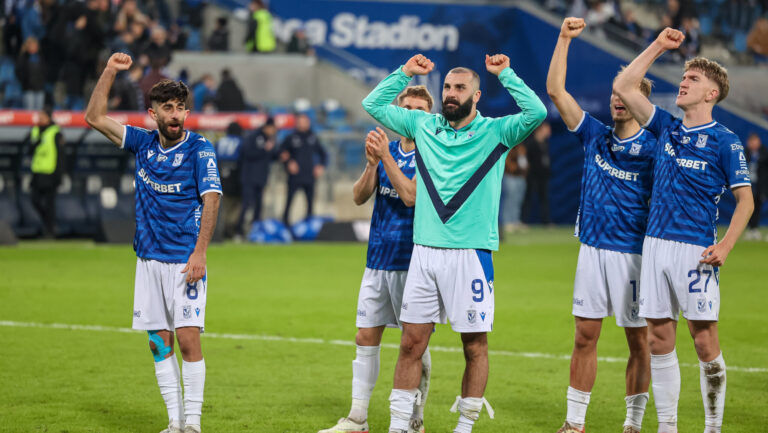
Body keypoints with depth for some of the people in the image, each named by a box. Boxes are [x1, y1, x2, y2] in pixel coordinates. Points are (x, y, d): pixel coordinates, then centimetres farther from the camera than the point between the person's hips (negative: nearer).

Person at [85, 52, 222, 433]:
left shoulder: (198, 149, -6)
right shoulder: (143, 143, 8)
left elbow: (211, 200, -12)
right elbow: (95, 118, 11)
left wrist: (199, 253, -20)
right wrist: (110, 72, 2)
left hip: (185, 259, -5)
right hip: (149, 258, 5)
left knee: (187, 338, -11)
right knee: (159, 342, 4)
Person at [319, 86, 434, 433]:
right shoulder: (385, 149, 11)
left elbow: (411, 196, -19)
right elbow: (359, 197, 4)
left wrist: (386, 157, -21)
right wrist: (372, 163, -13)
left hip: (412, 262, -5)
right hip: (378, 260, 5)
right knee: (366, 337, 5)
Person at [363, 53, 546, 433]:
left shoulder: (495, 132, 1)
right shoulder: (424, 126, 12)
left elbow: (536, 112, -15)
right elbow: (373, 104, 18)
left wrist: (505, 74, -9)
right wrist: (405, 73, 11)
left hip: (470, 254, -3)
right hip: (424, 251, 3)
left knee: (475, 345, 1)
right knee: (411, 342, 3)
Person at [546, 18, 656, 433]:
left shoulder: (653, 149, -4)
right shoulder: (595, 136, 7)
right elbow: (555, 90, 4)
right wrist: (564, 38, -1)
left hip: (633, 253, -4)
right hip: (592, 249, 4)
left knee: (638, 340, 2)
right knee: (584, 336, 5)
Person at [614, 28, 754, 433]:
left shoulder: (724, 142, -2)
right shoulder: (666, 128, 13)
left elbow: (745, 201, -3)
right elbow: (623, 87, 14)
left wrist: (725, 246, -15)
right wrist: (657, 46, 12)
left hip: (696, 250, -5)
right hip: (655, 244, 5)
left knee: (705, 342, -5)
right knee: (659, 339, 4)